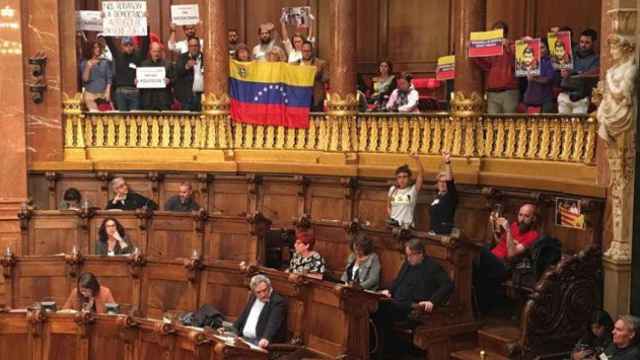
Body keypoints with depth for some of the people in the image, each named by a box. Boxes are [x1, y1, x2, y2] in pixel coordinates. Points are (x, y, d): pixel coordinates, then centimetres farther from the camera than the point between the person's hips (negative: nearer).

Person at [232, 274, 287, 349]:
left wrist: (266, 338, -40)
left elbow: (273, 323, -23)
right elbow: (243, 316, 26)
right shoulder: (253, 298, 16)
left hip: (261, 342, -7)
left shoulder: (278, 301, -8)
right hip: (244, 338, 7)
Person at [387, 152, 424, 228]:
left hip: (407, 226, -3)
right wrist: (391, 217, 0)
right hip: (393, 225, 3)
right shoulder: (393, 189, 8)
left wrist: (417, 159, -28)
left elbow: (421, 174, -17)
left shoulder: (413, 190, -4)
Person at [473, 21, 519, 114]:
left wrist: (507, 48, -19)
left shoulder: (512, 47, 5)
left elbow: (516, 65, -11)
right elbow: (486, 67, 4)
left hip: (509, 92, -3)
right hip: (492, 93, 3)